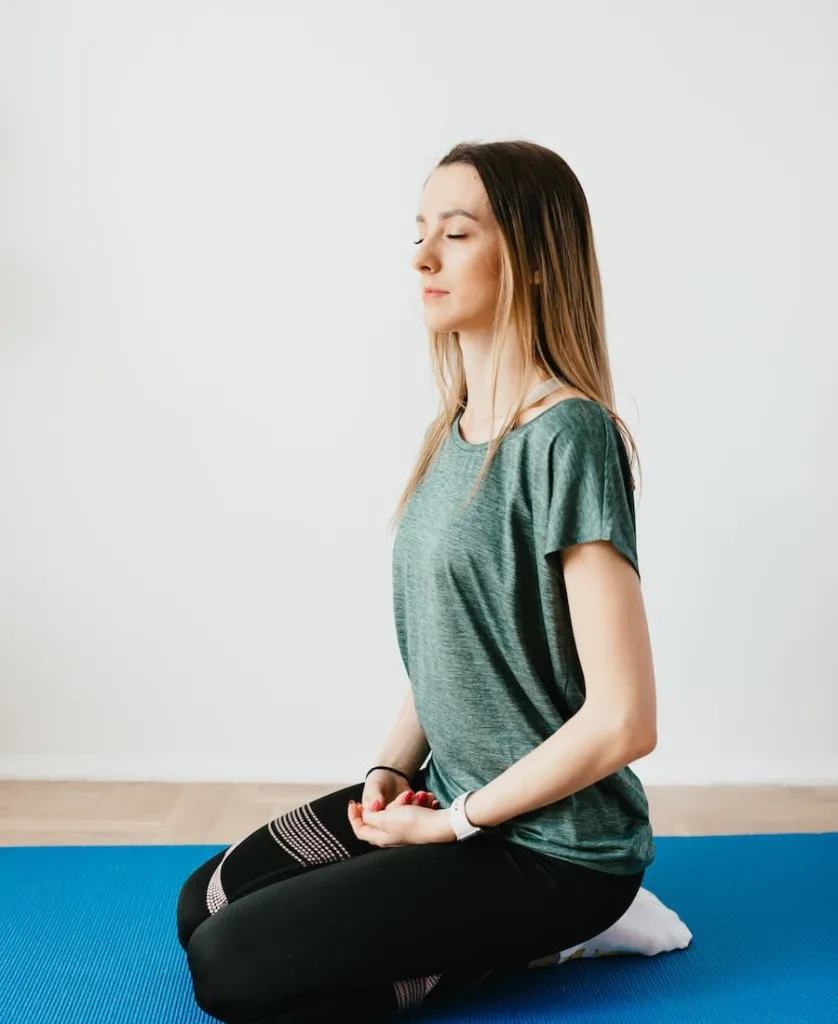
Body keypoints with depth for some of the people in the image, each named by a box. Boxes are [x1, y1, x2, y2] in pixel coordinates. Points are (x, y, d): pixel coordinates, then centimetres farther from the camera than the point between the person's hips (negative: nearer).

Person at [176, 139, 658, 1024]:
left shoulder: (568, 436, -22)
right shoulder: (455, 432, 4)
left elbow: (623, 720, -24)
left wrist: (457, 820, -13)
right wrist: (393, 767, -1)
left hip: (551, 842, -8)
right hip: (451, 791, 8)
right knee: (203, 903, 11)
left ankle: (531, 943, 1)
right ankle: (497, 937, 11)